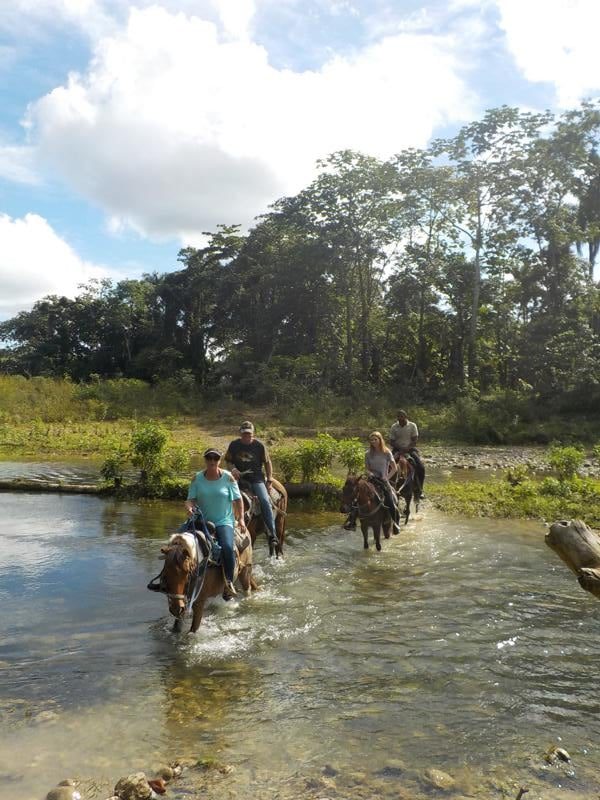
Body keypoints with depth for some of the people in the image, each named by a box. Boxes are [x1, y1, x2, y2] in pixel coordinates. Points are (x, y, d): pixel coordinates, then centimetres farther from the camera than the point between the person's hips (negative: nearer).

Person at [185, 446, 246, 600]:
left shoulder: (228, 477, -2)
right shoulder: (197, 478, 2)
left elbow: (238, 499, 4)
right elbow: (191, 499, 0)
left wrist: (241, 518, -6)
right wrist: (189, 507, -23)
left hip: (224, 521, -3)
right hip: (202, 521, 3)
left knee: (227, 546, -30)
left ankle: (229, 583, -16)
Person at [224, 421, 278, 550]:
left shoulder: (259, 445, -1)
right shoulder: (234, 445, 3)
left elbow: (267, 463, 7)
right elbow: (228, 460, 15)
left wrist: (269, 480, 1)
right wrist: (233, 469, -6)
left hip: (256, 478, -2)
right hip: (239, 478, 2)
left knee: (265, 501, -20)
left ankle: (272, 534, -16)